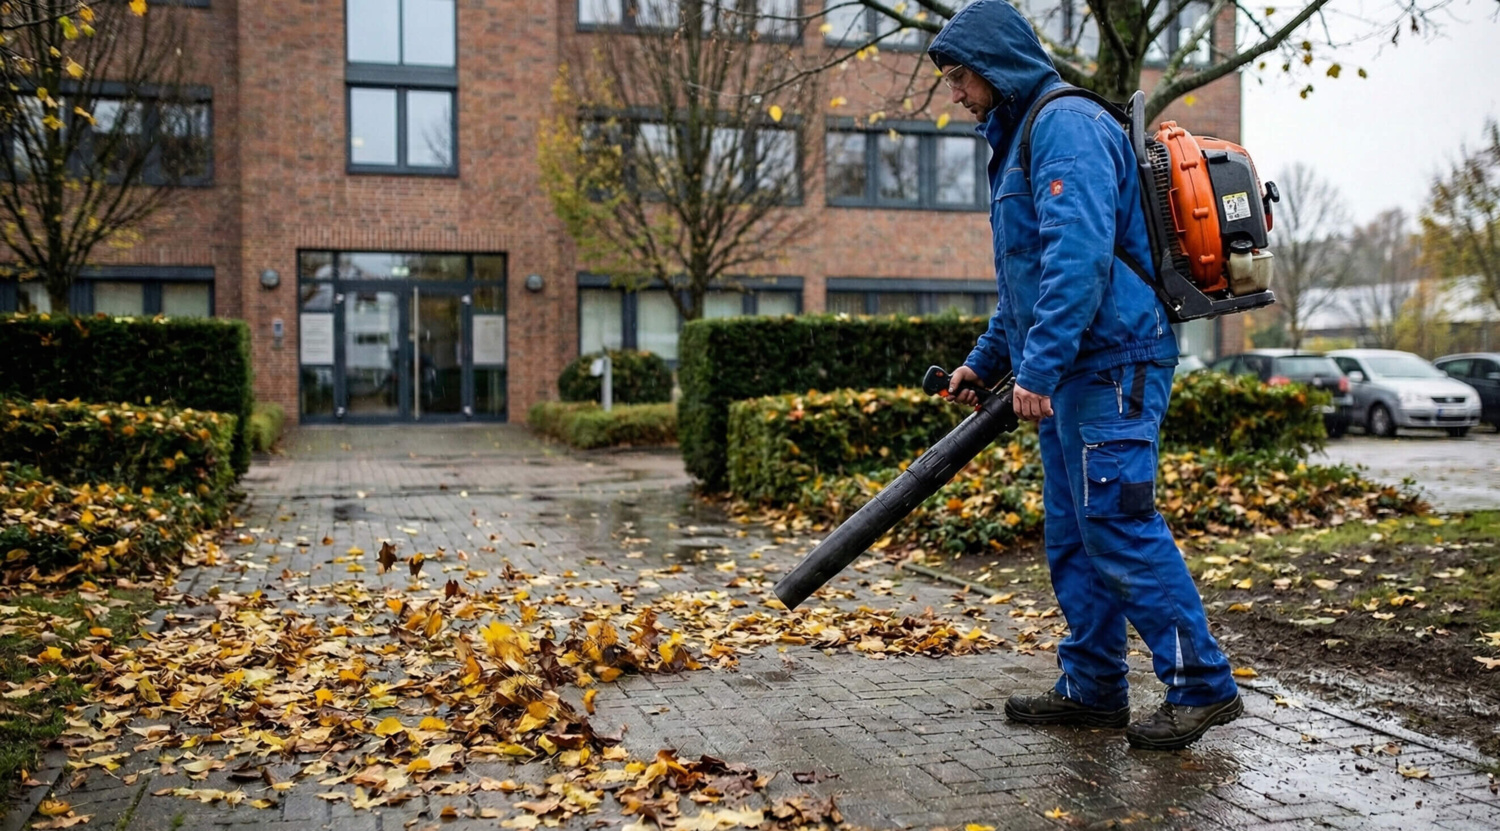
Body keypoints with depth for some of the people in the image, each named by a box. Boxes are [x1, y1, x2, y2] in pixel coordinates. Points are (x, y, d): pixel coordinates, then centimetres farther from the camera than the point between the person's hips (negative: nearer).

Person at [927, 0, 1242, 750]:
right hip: (1070, 375, 11)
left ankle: (1202, 685, 0)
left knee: (1118, 525, -10)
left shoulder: (1066, 124, -11)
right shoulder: (1020, 136, 22)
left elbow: (1079, 253, -24)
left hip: (1110, 367, -11)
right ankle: (1093, 689, 19)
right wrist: (984, 362, 28)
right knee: (1073, 535, 11)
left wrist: (1037, 366, -26)